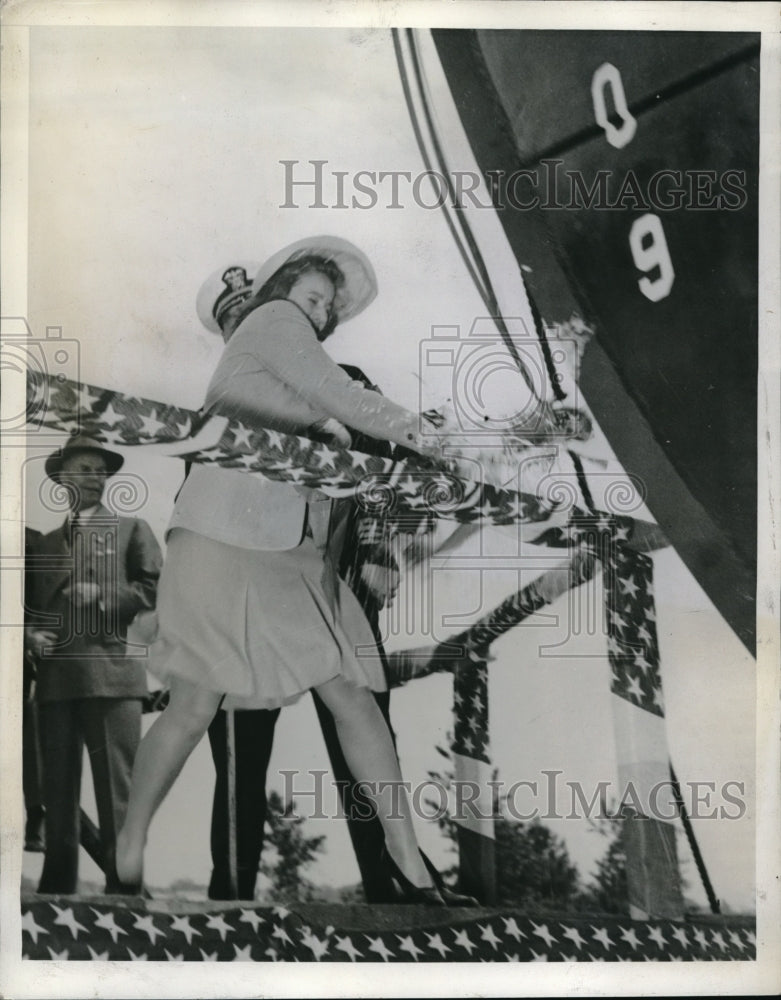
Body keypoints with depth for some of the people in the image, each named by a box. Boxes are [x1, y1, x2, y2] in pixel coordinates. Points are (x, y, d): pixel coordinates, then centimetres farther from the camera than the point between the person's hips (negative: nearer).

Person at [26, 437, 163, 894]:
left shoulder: (131, 529, 13)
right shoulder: (41, 538, 22)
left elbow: (157, 589, 3)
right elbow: (25, 600, 23)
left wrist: (103, 596, -8)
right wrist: (30, 633, 3)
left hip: (111, 672, -3)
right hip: (55, 674, 4)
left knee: (117, 790, -6)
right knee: (58, 791, 7)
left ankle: (123, 886, -2)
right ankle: (58, 885, 14)